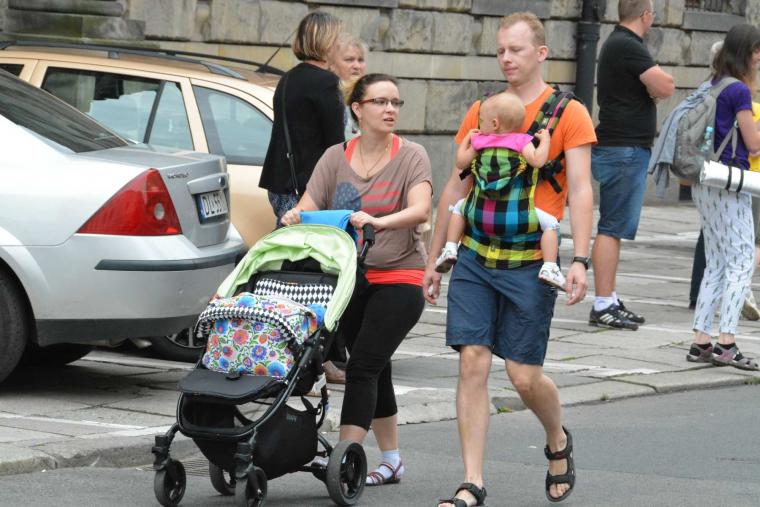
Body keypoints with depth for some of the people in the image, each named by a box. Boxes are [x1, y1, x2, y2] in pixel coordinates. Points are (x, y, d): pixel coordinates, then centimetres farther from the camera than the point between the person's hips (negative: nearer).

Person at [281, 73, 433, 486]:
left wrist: (378, 222, -38)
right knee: (373, 371, 13)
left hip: (397, 279, -5)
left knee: (362, 367, -15)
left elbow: (420, 210, -21)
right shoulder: (336, 158, 6)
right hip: (350, 278, 5)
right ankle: (391, 459, 26)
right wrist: (295, 217, -25)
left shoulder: (410, 157, -5)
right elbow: (308, 207, -1)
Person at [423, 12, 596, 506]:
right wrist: (435, 259, 14)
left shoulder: (569, 114, -1)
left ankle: (558, 442, 31)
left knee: (525, 375, -1)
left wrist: (580, 260, -17)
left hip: (530, 263, -3)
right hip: (475, 258, 3)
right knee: (473, 363, -5)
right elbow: (456, 187, 15)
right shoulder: (481, 112, 10)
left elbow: (580, 191, -6)